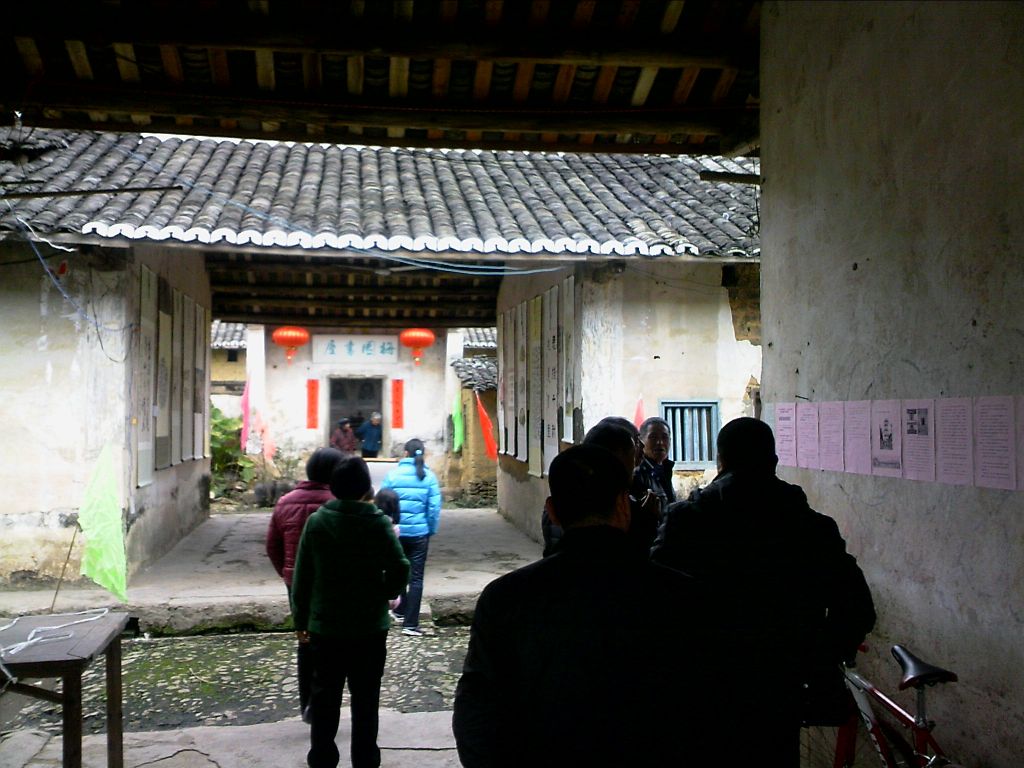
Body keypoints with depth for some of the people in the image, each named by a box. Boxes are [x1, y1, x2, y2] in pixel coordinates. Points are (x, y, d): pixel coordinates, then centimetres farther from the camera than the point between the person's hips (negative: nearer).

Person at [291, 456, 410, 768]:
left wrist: (301, 620, 8)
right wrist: (386, 594, 6)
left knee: (325, 696, 14)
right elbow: (399, 569, -14)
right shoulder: (379, 524, -12)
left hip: (325, 627, 2)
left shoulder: (316, 521, -7)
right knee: (365, 698, 11)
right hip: (370, 627, -1)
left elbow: (302, 575, -2)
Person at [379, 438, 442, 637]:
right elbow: (434, 507, -6)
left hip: (396, 531, 1)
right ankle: (410, 623, 2)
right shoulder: (429, 476, -6)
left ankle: (402, 610, 36)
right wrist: (432, 530, 8)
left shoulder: (393, 475, -6)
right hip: (420, 533, -1)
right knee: (416, 578, 4)